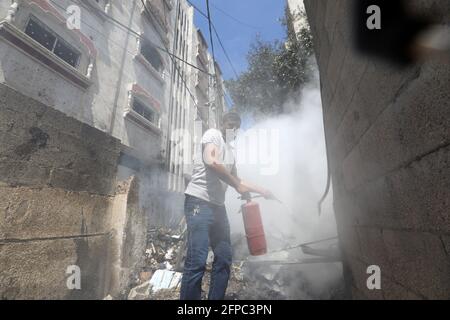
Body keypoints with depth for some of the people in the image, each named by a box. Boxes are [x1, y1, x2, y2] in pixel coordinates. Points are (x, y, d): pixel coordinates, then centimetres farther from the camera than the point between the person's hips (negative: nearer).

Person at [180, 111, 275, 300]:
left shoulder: (230, 151, 24)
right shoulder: (213, 134, 1)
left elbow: (236, 179, 32)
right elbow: (211, 161, -18)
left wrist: (261, 191, 27)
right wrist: (237, 185, -11)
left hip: (218, 205, 9)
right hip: (199, 201, -8)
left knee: (224, 258, 8)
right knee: (197, 260, -11)